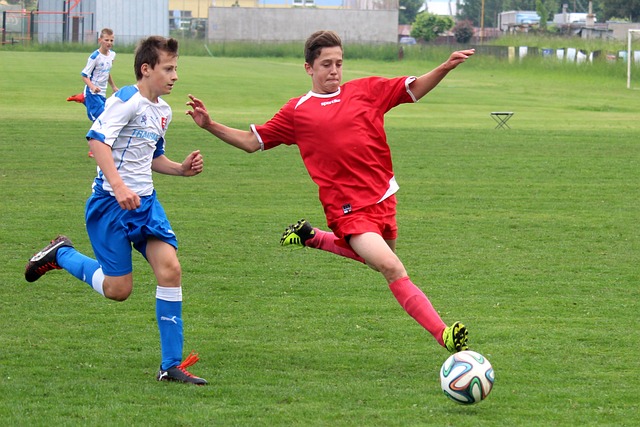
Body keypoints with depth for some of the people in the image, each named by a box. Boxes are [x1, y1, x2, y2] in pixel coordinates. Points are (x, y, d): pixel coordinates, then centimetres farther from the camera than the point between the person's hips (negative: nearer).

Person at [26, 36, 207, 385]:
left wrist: (181, 169, 9)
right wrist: (119, 186, -34)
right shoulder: (127, 101, -13)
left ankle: (171, 365, -6)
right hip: (110, 204, -7)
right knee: (118, 289, -4)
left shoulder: (163, 111, 14)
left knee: (170, 269, -10)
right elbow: (98, 140, -25)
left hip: (144, 200, 8)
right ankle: (60, 254, 24)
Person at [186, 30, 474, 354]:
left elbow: (414, 89, 13)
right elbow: (252, 142, 11)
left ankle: (311, 237, 42)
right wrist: (210, 126, 0)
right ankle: (442, 334, -22)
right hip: (347, 209, -5)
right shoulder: (297, 111, 3)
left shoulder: (367, 90, 6)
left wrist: (445, 68, -4)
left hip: (383, 198, 5)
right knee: (393, 269, -20)